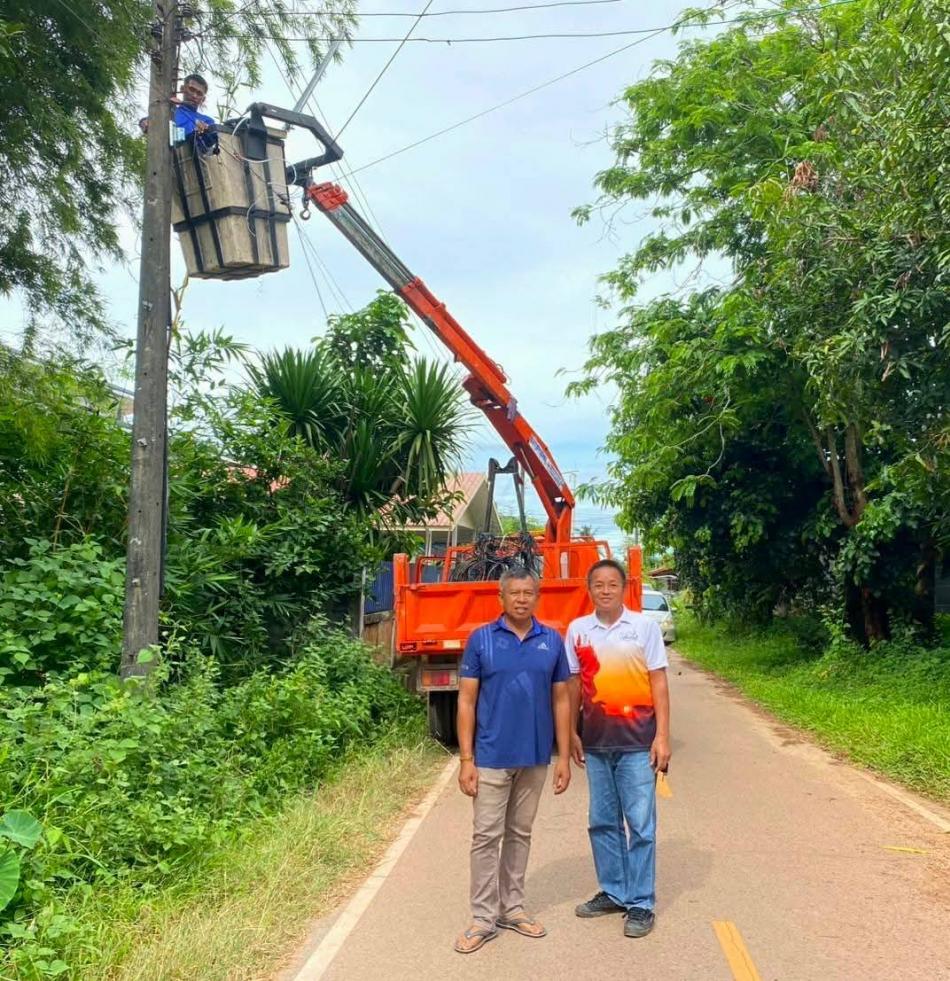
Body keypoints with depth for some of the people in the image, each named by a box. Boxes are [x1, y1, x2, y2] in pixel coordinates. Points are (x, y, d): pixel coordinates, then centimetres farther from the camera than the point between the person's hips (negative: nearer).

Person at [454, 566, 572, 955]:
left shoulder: (552, 641, 1)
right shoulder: (481, 639, -6)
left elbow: (561, 700, 5)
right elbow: (466, 701, -5)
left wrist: (564, 756, 1)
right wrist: (466, 759, -9)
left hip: (535, 758, 3)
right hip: (492, 757, -2)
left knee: (520, 833, 16)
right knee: (486, 836, 4)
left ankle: (512, 907, 30)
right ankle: (483, 918, 16)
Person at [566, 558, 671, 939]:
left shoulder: (645, 627, -3)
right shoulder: (577, 630, 3)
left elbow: (659, 683, -2)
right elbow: (573, 684, 9)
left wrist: (662, 736, -7)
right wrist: (571, 733, 8)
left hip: (637, 741, -3)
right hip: (596, 741, 3)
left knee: (640, 823, 3)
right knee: (602, 821, 14)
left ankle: (641, 903, 16)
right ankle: (612, 892, 29)